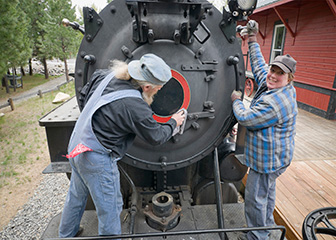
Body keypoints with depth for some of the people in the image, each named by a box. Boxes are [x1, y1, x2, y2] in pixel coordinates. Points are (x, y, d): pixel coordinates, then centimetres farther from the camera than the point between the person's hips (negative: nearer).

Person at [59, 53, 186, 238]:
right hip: (97, 160, -9)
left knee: (76, 196, 29)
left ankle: (66, 234, 52)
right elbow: (156, 137, -12)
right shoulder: (134, 106, -27)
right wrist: (173, 122, 5)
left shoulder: (105, 76, -4)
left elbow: (83, 99, 10)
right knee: (109, 207, 12)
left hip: (77, 146, 9)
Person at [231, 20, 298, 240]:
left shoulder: (274, 103, -30)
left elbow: (245, 118, -23)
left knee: (255, 198, 3)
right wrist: (253, 39, 15)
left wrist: (236, 100, -5)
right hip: (273, 156, 11)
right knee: (268, 190, 27)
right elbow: (259, 65, 12)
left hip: (268, 159, -11)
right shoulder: (277, 88, 1)